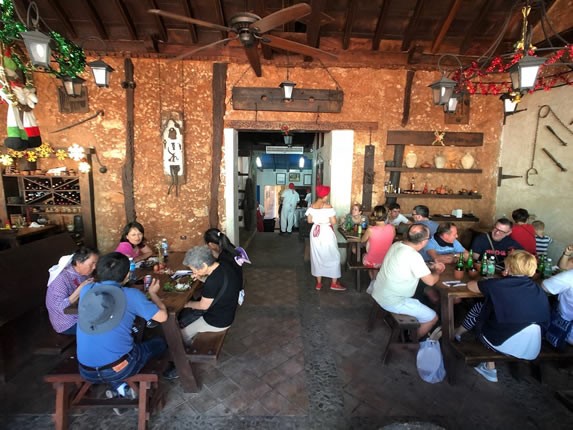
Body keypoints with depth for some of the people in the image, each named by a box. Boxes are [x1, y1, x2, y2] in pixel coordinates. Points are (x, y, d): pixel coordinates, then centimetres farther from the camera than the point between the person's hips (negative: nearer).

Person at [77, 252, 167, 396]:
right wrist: (152, 293, 9)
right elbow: (162, 316, -6)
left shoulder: (86, 290, -1)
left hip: (86, 372, 2)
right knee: (160, 343, 24)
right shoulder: (131, 294, -13)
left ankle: (118, 386, 20)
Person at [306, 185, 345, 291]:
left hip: (315, 232, 5)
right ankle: (334, 283, 15)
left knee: (317, 257, 14)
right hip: (326, 232, -5)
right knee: (333, 256, 10)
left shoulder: (312, 206, -2)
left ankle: (318, 283, 20)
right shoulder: (328, 207, -16)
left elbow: (309, 220, 3)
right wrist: (328, 221, 3)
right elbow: (333, 222, -17)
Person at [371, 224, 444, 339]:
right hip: (392, 301, -9)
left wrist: (431, 267, 13)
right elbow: (430, 281, -15)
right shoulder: (413, 256, -26)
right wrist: (437, 272, 6)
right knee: (432, 317, 8)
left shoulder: (396, 245, -1)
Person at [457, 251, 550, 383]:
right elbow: (545, 323, 5)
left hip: (504, 346, -4)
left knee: (478, 309, 17)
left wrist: (487, 284, 21)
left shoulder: (498, 285, -12)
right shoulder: (540, 292, -1)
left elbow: (470, 285, 1)